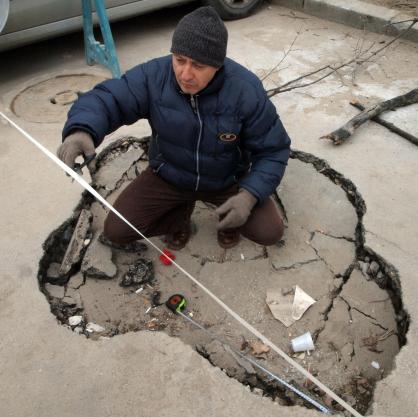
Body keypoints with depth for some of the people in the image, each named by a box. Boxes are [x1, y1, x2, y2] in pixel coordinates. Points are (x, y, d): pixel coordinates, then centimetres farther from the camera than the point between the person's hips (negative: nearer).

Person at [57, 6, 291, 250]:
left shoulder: (247, 90, -25)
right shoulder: (153, 76, -21)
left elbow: (273, 150, -17)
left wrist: (249, 195, -33)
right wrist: (81, 131, -47)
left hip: (227, 179, -1)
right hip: (168, 175, 2)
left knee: (270, 232, -18)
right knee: (116, 231, -8)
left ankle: (228, 213, 16)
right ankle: (181, 213, 17)